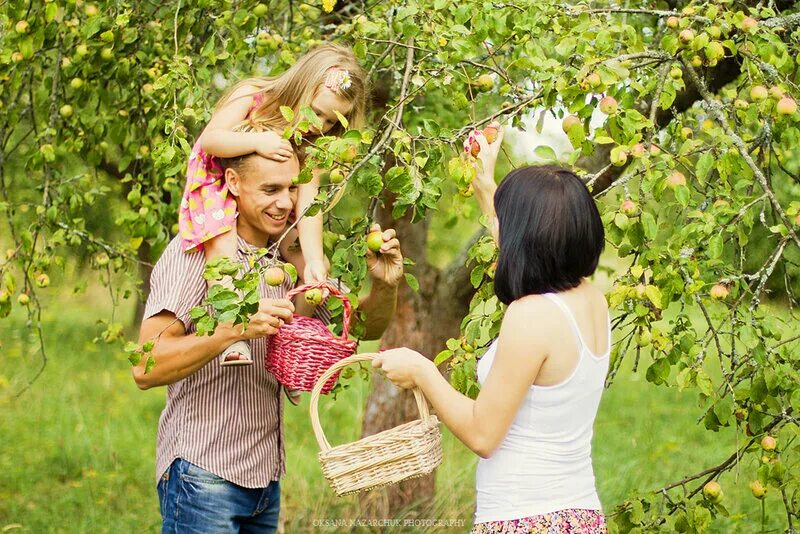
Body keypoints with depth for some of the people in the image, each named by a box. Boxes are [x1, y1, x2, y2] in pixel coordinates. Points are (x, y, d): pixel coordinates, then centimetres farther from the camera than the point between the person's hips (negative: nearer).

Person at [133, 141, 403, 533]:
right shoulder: (195, 251, -13)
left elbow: (363, 327, 11)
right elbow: (146, 369, -22)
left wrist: (384, 286, -10)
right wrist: (236, 330, -34)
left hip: (266, 479, 7)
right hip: (204, 474, -6)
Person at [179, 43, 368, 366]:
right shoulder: (250, 97, -19)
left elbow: (307, 204, -22)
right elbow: (210, 139, -26)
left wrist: (313, 260, -34)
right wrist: (256, 141, -42)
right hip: (217, 186, -5)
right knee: (222, 240, -29)